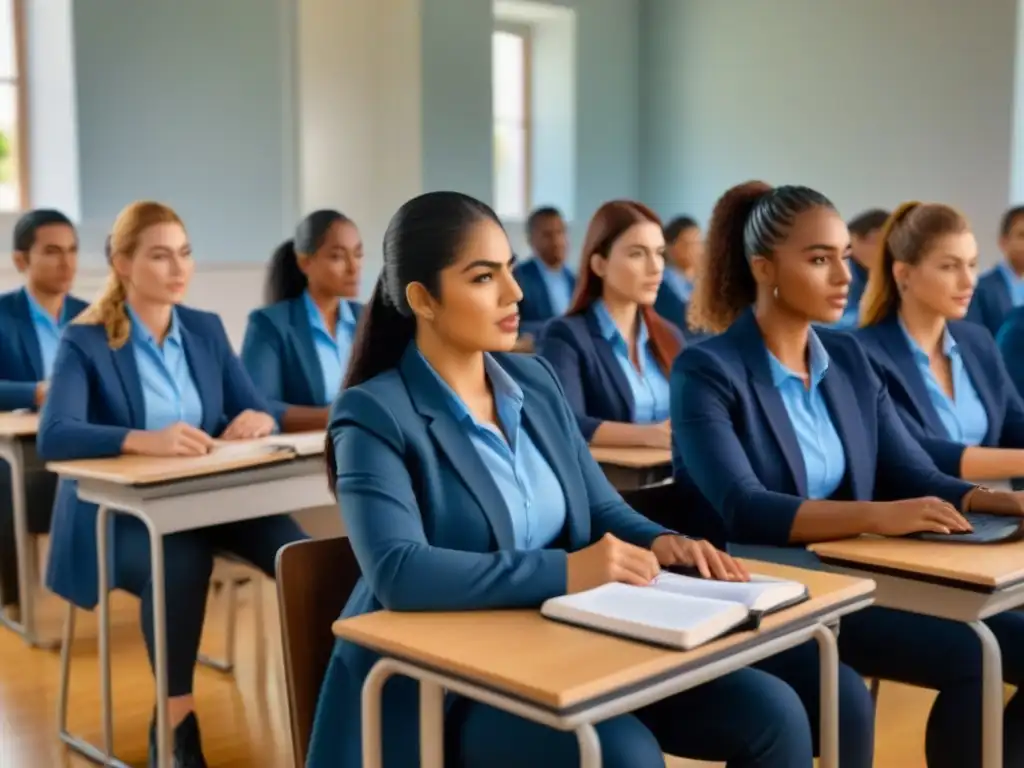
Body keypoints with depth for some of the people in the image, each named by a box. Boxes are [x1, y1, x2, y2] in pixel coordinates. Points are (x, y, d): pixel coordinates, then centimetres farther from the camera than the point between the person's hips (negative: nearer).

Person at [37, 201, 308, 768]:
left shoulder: (206, 329, 9)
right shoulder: (84, 341, -6)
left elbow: (258, 409, 8)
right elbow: (54, 436, -21)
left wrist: (257, 420, -19)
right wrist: (144, 440, -38)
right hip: (116, 513, -4)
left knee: (300, 553, -25)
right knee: (181, 565, -37)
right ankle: (175, 721, -18)